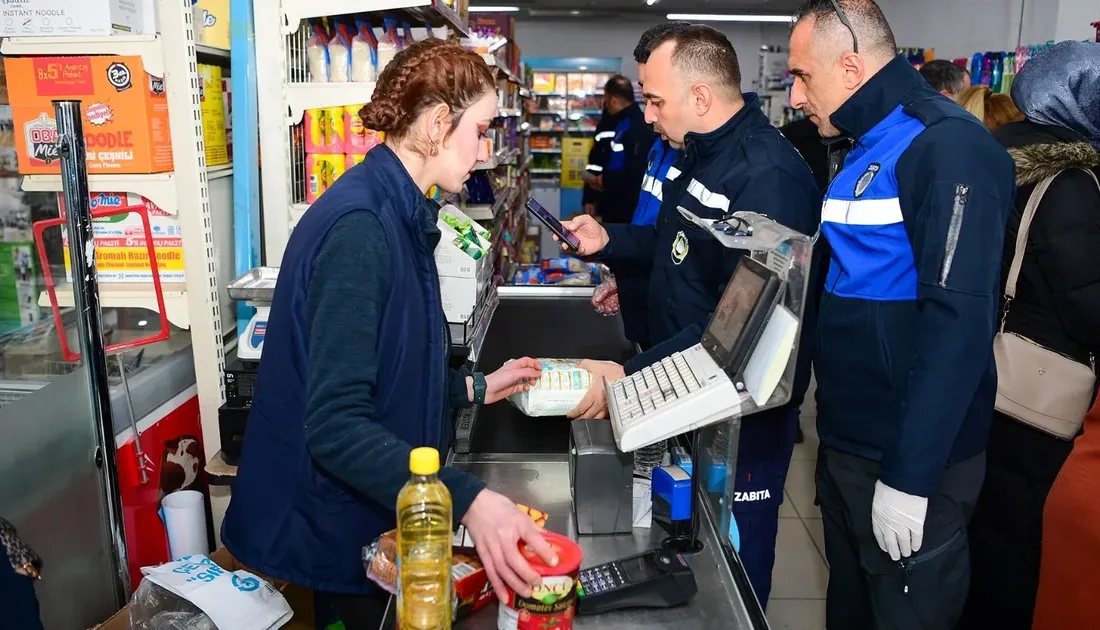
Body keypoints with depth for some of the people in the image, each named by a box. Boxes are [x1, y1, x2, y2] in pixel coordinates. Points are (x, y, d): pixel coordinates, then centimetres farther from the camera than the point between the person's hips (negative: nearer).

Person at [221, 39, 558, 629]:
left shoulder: (398, 215, 6)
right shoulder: (360, 226, -25)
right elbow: (336, 426, -31)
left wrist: (474, 388, 10)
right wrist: (468, 500, -39)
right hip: (329, 532, -9)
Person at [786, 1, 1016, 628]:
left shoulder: (948, 147, -17)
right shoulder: (868, 146, 12)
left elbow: (958, 322, -23)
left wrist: (909, 478, -23)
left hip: (909, 460, -8)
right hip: (846, 439, 9)